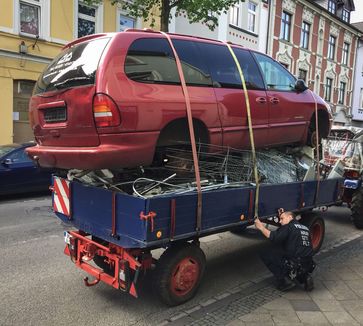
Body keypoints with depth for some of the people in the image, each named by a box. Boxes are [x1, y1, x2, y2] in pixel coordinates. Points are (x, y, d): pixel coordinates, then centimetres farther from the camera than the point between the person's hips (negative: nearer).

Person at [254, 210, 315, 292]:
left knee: (265, 254, 4)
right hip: (308, 266, 8)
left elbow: (273, 237, -15)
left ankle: (282, 283, 3)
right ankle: (305, 277, 16)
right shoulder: (305, 228, 19)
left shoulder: (289, 227, -5)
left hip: (295, 266, -8)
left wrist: (261, 227, -2)